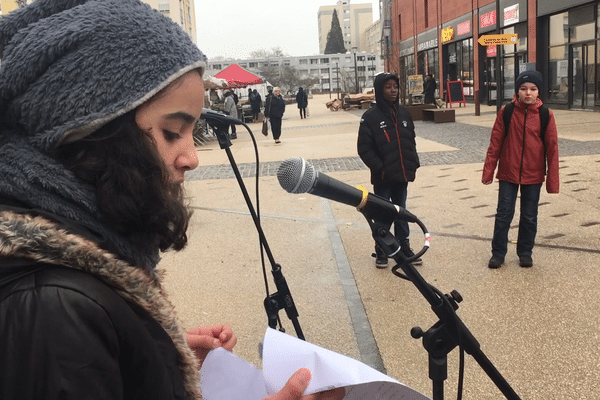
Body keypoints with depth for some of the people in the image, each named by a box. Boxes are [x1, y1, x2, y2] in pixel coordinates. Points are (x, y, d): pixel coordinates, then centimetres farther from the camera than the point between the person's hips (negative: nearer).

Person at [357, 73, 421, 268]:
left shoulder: (403, 113, 7)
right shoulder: (370, 117, -10)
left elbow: (411, 141, 14)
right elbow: (364, 148, -12)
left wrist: (413, 164, 5)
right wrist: (380, 168, -16)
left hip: (402, 174, 5)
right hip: (383, 177, -5)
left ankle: (404, 248, 26)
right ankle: (381, 251, 19)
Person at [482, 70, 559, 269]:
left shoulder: (545, 115, -5)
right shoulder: (506, 112, -6)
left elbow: (552, 148, -3)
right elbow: (495, 142, -4)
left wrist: (552, 181, -4)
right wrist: (488, 170, -5)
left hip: (533, 176, 1)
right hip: (508, 173, 0)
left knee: (529, 216, 12)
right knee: (503, 214, 6)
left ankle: (525, 253, 27)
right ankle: (498, 252, 20)